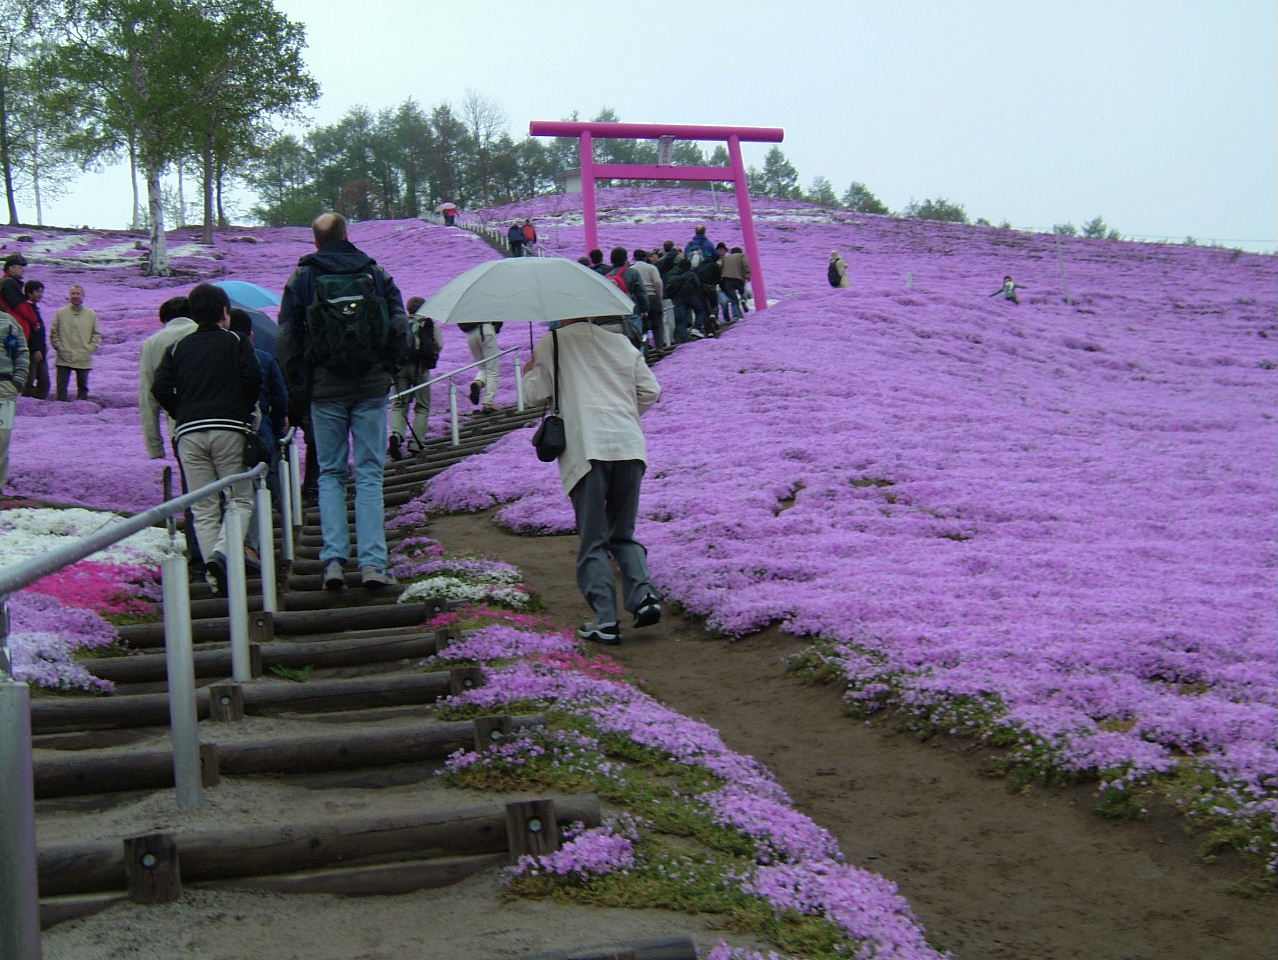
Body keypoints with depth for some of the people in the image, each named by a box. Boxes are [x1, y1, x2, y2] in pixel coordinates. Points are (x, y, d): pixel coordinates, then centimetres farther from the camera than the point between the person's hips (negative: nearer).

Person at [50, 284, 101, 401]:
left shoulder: (91, 315, 5)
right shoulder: (60, 313, 3)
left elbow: (97, 335, 8)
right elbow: (54, 334, 5)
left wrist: (89, 350, -4)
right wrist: (60, 349, -5)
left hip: (84, 360, 1)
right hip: (64, 359, -1)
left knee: (83, 386, 7)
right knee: (62, 385, -2)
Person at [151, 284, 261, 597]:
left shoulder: (178, 347, 17)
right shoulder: (236, 342, 9)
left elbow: (160, 388, 5)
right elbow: (253, 378, -5)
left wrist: (182, 416, 16)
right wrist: (244, 412, 8)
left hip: (188, 433, 3)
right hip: (228, 429, -3)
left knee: (203, 508, 5)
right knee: (240, 499, 2)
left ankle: (214, 569, -7)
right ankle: (224, 550, -23)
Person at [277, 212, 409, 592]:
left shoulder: (302, 277, 3)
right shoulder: (375, 272, 6)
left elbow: (287, 337, 2)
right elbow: (400, 326, 4)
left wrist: (298, 388, 8)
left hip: (326, 389, 0)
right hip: (372, 388, 0)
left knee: (330, 474, 8)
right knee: (369, 473, 2)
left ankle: (334, 559, -3)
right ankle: (372, 563, -5)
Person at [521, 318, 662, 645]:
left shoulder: (550, 344, 6)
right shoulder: (622, 344, 17)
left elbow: (536, 394, 5)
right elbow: (651, 391, 13)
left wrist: (529, 372, 27)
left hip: (585, 450, -4)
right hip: (629, 447, 4)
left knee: (592, 541, 1)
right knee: (623, 535, 16)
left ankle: (605, 621, -4)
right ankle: (644, 595, -4)